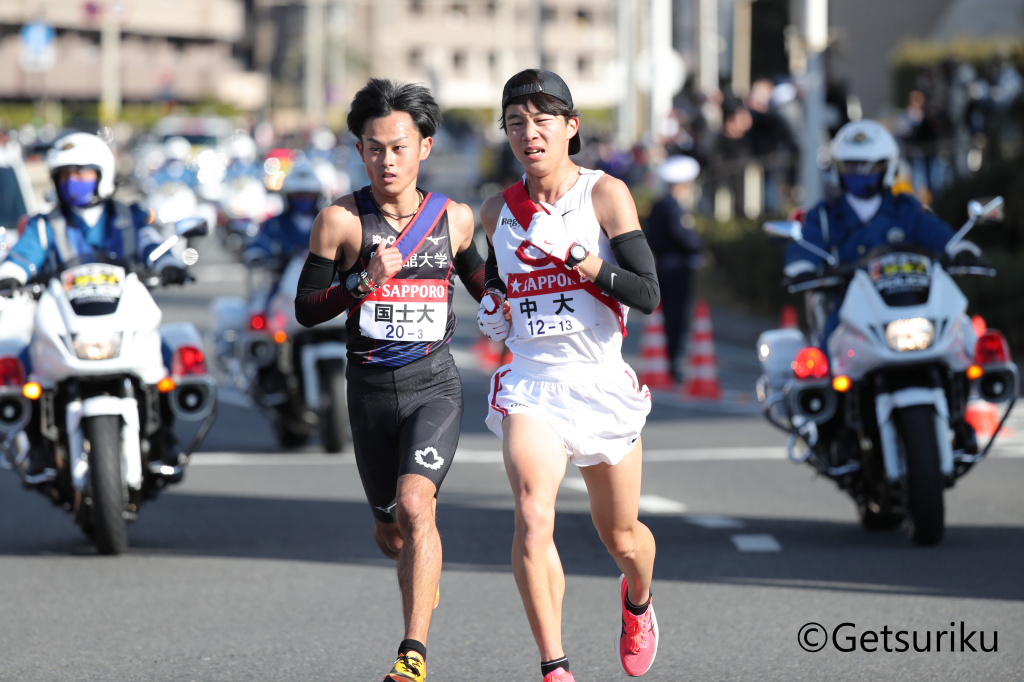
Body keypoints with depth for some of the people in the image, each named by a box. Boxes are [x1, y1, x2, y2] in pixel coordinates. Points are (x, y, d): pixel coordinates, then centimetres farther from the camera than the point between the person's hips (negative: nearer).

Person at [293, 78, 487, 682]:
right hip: (371, 389, 1)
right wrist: (366, 283, -18)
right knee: (390, 532, 14)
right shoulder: (341, 220, -4)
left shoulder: (455, 218, 2)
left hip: (435, 386, -1)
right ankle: (428, 566, 51)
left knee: (415, 504, -24)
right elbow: (306, 309, -4)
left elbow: (483, 286, 21)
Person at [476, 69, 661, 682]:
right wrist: (496, 309, 6)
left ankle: (639, 601, 50)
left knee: (621, 537, 14)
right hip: (531, 383, 1)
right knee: (533, 516, -24)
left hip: (601, 381, -1)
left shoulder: (606, 194, -5)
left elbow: (648, 295, -12)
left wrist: (578, 256, -22)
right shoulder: (498, 211, 7)